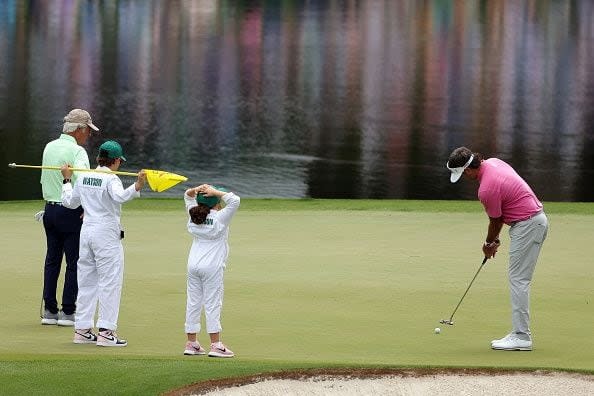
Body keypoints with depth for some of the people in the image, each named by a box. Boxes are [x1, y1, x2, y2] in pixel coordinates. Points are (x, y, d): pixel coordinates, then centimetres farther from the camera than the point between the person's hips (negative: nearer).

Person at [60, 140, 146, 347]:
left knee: (86, 281, 13)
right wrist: (137, 187, -47)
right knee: (110, 282, -5)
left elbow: (69, 202, 20)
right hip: (106, 234, -7)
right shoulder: (110, 179, -12)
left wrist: (67, 180, 33)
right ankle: (106, 331, -10)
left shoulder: (83, 177, 9)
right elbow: (120, 196, -32)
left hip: (86, 231, 7)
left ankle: (82, 329, 15)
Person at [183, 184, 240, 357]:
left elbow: (187, 196, 22)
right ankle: (215, 345, -5)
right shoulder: (219, 218, -9)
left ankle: (191, 343, 12)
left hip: (193, 265, 6)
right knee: (212, 304, -3)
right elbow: (234, 200, -14)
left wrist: (196, 190, 1)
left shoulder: (194, 216, 7)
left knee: (193, 303, 9)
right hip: (211, 266, -6)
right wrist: (215, 192, -11)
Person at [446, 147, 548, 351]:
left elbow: (496, 221, -7)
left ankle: (521, 337, -8)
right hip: (537, 220, 10)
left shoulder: (487, 189, -23)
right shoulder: (492, 163, 6)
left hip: (527, 225, -10)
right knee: (519, 281, 12)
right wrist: (495, 240, 17)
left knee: (518, 280, -8)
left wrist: (489, 244, 12)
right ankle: (520, 333, 13)